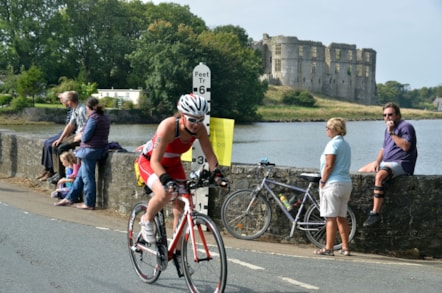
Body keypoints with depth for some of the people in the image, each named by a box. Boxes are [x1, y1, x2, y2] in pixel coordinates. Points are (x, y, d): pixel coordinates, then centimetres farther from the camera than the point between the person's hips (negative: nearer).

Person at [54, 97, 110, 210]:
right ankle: (70, 198, 26)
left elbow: (85, 137, -16)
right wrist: (82, 135, 12)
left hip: (90, 150, -10)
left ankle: (89, 204, 8)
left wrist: (80, 136, 6)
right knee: (80, 175, 17)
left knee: (87, 177, 0)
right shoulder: (105, 118, 12)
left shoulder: (93, 118, -16)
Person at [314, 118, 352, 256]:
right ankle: (345, 248, 14)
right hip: (346, 183, 9)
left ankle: (328, 248, -4)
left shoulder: (333, 143, -11)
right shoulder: (346, 144, 16)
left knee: (331, 218, -5)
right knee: (342, 217, 12)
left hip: (333, 184, -9)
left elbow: (329, 165, -17)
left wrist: (322, 181, -9)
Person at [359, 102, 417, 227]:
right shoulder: (388, 129, 20)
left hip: (400, 164, -10)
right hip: (386, 163, 10)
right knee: (361, 172, 11)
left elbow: (406, 146, -24)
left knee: (379, 176, -36)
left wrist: (392, 133, -22)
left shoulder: (405, 126, -9)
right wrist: (377, 161, 7)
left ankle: (376, 212, -36)